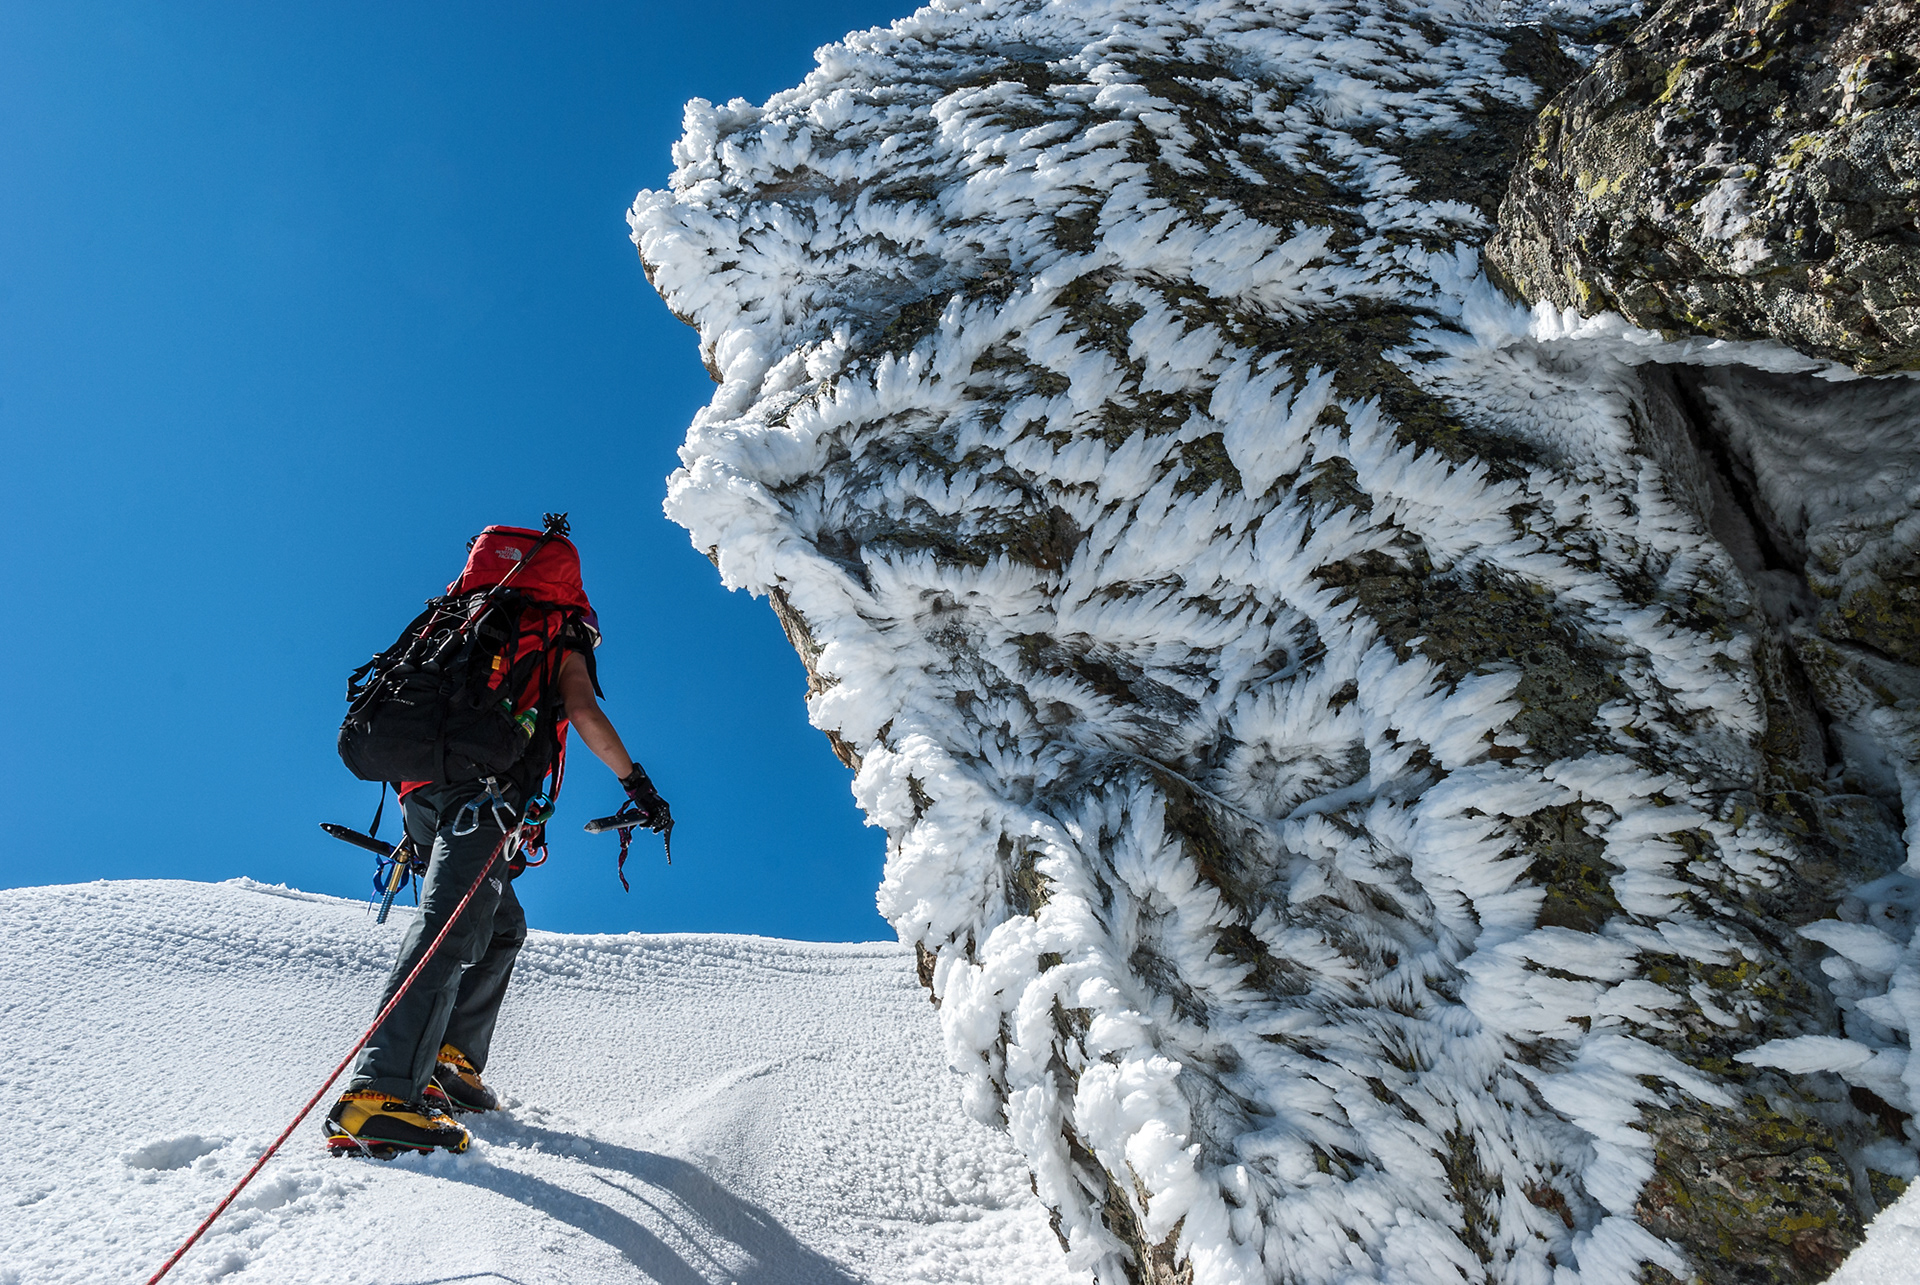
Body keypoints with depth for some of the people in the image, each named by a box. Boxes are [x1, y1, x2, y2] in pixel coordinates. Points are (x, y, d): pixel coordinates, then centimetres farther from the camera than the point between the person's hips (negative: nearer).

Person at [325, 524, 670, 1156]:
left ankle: (450, 1060, 6)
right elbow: (583, 712, 1)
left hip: (422, 785, 8)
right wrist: (637, 782, 7)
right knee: (454, 931, -22)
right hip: (483, 786, -8)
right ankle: (379, 1092, -35)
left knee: (503, 928, 18)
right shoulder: (562, 639, 18)